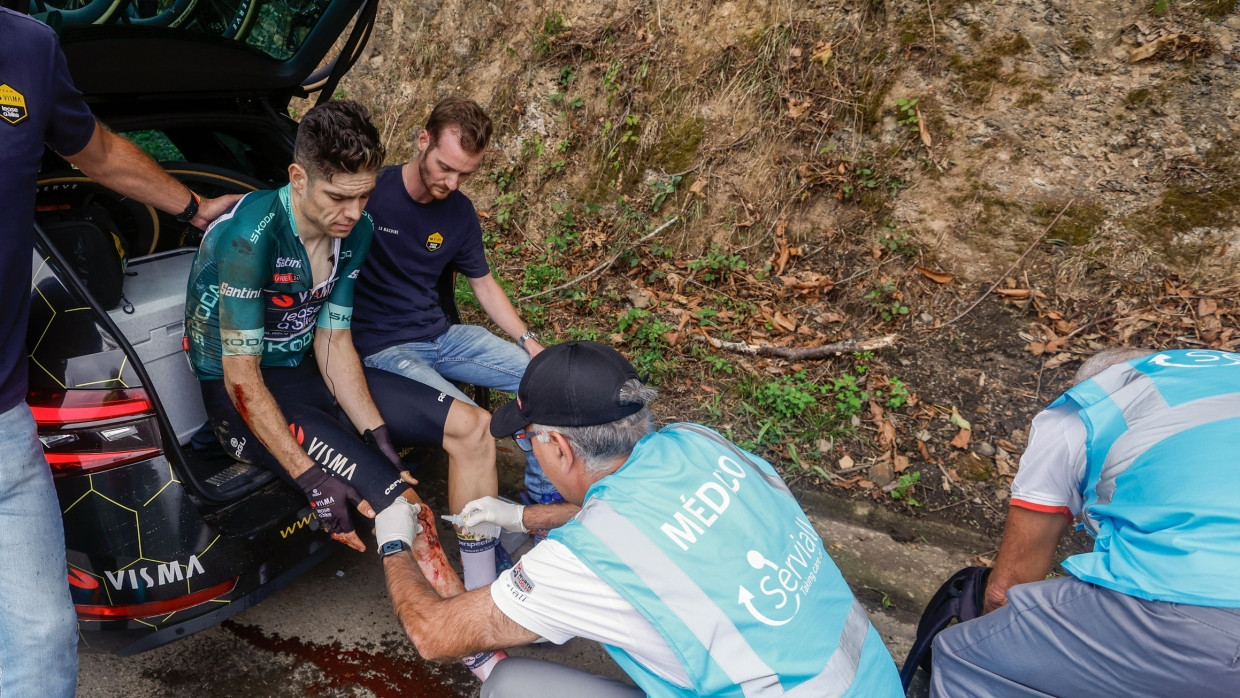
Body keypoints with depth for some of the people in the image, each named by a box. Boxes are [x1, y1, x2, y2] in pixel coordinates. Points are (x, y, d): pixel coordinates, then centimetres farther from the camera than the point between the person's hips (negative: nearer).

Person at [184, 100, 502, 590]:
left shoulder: (356, 231, -3)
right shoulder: (251, 235, -26)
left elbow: (333, 342, 0)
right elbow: (243, 378, -24)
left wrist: (377, 434, -12)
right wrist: (312, 480, -27)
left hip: (305, 372, 8)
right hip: (240, 394, -7)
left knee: (471, 426, -4)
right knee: (400, 505, -26)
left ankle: (485, 592, 6)